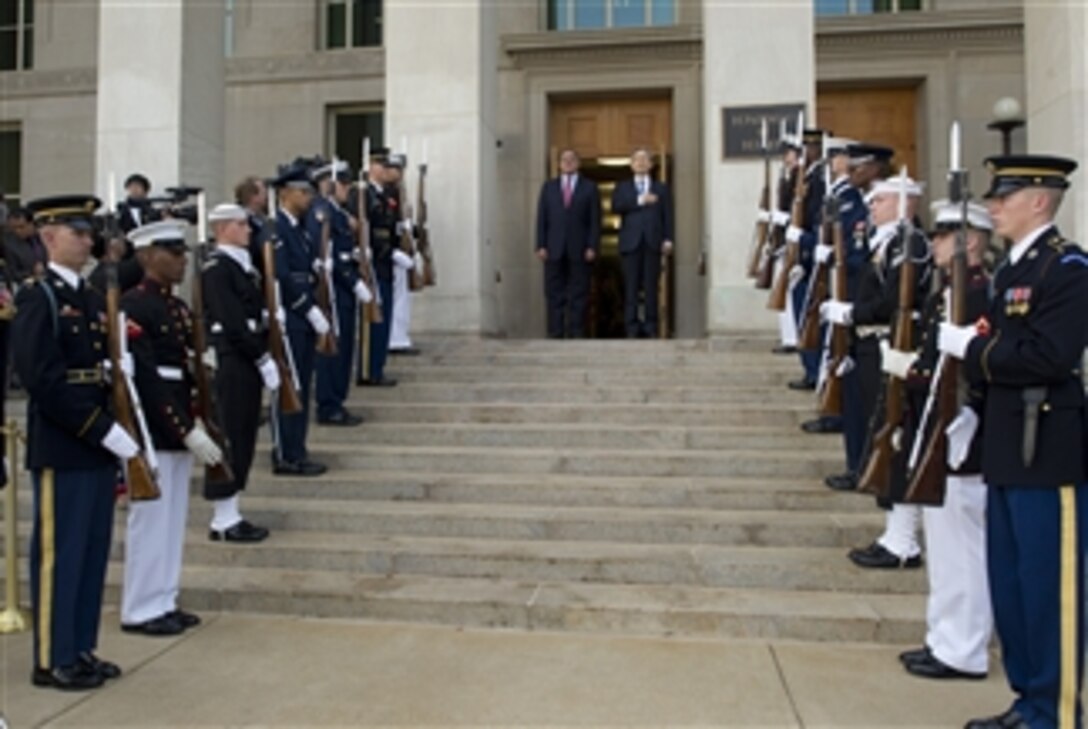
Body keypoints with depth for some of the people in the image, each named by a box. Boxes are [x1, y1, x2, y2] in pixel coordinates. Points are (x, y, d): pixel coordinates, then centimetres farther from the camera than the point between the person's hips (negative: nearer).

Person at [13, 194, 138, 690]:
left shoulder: (92, 299, 15)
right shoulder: (37, 299, -9)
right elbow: (44, 380, -18)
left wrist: (115, 433, 4)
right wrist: (104, 430, -19)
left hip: (98, 446, 8)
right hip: (61, 448, -8)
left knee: (93, 552, 13)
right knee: (58, 553, 2)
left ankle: (81, 650, 24)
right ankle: (53, 660, 14)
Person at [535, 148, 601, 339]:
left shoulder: (589, 188, 10)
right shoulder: (548, 187, 15)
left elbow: (595, 220, 3)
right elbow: (541, 218, 9)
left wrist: (592, 247, -7)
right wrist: (541, 245, -2)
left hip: (579, 251, -1)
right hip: (554, 250, 1)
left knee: (578, 295, -1)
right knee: (554, 294, 0)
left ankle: (576, 334, 2)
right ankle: (555, 334, 3)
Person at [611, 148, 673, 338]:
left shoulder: (661, 188, 19)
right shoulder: (622, 187, 18)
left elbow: (667, 215, 9)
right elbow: (616, 206, -2)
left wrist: (667, 239, -4)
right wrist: (639, 201, -11)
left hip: (652, 242, 0)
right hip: (631, 242, 0)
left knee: (651, 286, -3)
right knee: (631, 286, -5)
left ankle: (650, 328, -1)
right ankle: (632, 328, -3)